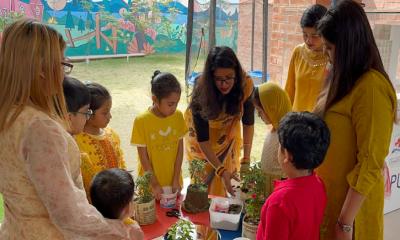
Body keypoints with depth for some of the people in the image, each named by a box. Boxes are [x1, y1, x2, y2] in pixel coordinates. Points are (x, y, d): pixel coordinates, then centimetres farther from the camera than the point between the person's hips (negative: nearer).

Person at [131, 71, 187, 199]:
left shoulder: (178, 116, -7)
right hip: (150, 184, -3)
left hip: (173, 181, 3)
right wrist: (154, 184, -11)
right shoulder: (141, 121, -17)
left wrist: (176, 179, -4)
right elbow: (143, 156, -12)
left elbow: (180, 149, -3)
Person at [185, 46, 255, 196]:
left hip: (228, 133, 2)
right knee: (203, 181, 4)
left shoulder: (246, 84, -29)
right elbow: (202, 139, -30)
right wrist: (221, 170, -39)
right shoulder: (202, 93, -35)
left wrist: (246, 160, -24)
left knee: (226, 183, 9)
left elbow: (248, 122, -17)